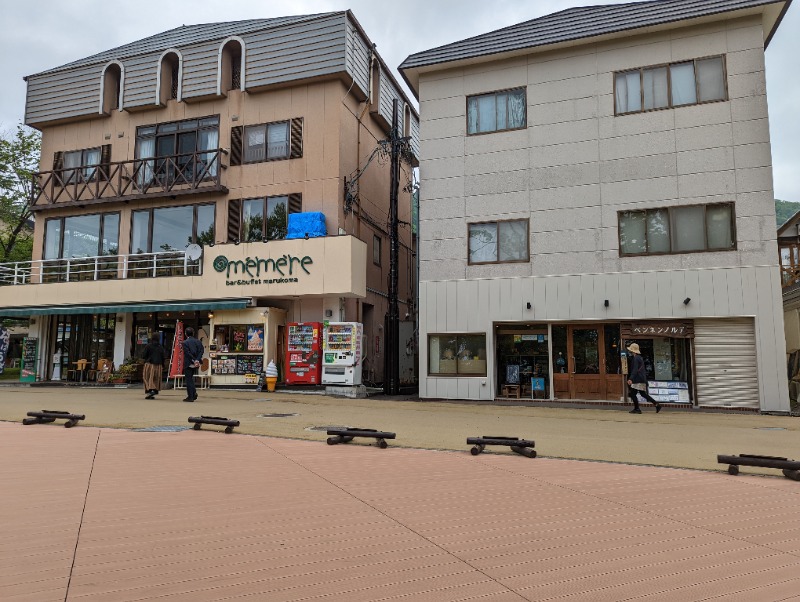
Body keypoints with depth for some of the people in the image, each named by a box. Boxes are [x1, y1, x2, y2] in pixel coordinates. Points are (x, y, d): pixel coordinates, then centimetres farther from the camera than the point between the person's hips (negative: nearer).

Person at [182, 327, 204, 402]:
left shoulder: (185, 342, -9)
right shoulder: (198, 342, 6)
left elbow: (188, 353, -16)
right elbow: (202, 351, -3)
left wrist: (194, 361, -13)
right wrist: (197, 360, -11)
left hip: (188, 364, -6)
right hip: (196, 364, 6)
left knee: (188, 380, 0)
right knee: (190, 378, 21)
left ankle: (190, 397, 0)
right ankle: (194, 393, 10)